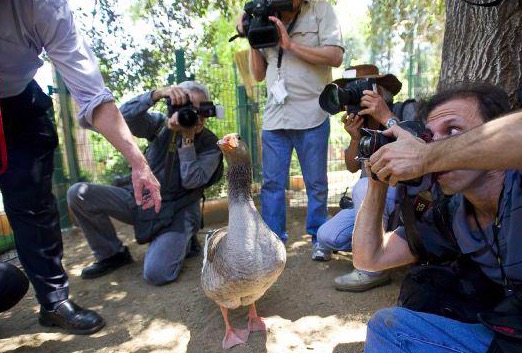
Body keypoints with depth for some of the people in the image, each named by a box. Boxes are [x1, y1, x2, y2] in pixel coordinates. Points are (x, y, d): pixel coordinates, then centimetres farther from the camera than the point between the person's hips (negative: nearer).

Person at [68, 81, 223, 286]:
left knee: (156, 274, -24)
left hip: (177, 213, -3)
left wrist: (188, 138, -23)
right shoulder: (160, 124, 0)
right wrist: (157, 94, -28)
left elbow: (191, 181, -18)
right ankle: (112, 254, 5)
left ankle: (180, 241, 11)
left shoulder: (210, 144, -6)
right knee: (78, 193, -13)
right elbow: (124, 116, -16)